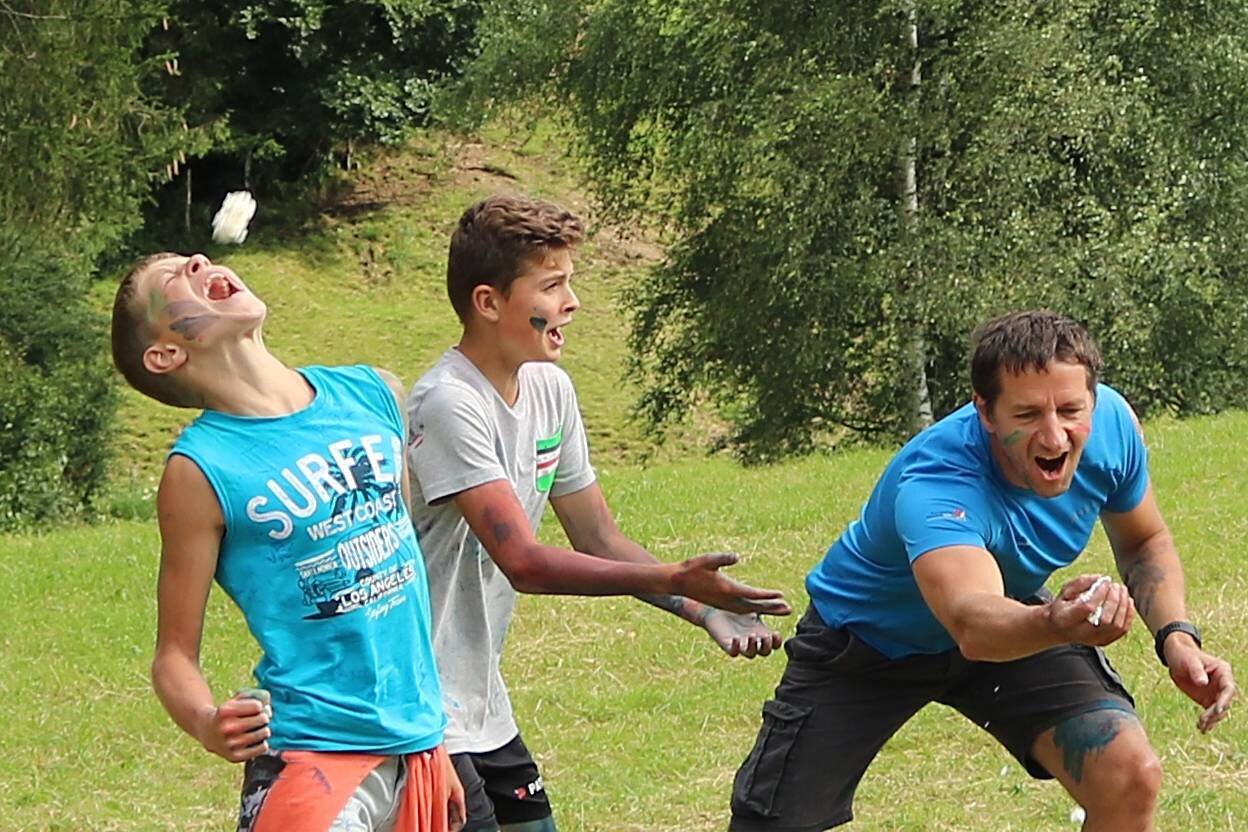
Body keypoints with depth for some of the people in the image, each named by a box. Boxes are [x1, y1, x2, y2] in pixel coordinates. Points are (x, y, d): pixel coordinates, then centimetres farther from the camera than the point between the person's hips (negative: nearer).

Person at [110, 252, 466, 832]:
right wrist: (206, 724, -26)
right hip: (312, 756, -5)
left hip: (416, 745, 5)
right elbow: (175, 654, -5)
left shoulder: (373, 395, 6)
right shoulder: (199, 471, -8)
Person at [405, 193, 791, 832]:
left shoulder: (548, 389, 6)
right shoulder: (450, 404, -20)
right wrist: (671, 580, -33)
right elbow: (523, 563, -27)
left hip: (483, 710, 9)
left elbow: (598, 539, 12)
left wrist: (704, 611, -2)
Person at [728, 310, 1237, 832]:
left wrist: (1176, 635, -19)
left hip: (1017, 622, 4)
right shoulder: (932, 485, -41)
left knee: (1131, 778, -18)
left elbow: (1144, 543, -1)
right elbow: (971, 623, -60)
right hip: (867, 645, -4)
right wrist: (1058, 623, -81)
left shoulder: (1111, 423, -22)